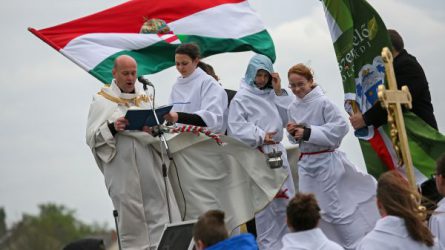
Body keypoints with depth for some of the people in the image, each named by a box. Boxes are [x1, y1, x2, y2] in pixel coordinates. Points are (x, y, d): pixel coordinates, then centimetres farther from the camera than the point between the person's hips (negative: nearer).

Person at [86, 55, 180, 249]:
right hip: (123, 168, -4)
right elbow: (92, 137, -2)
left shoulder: (143, 98, 16)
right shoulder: (101, 101, 4)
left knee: (161, 211, -3)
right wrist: (112, 128, -20)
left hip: (149, 165, 4)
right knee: (132, 219, -3)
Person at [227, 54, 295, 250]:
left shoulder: (271, 95, 13)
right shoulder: (241, 98, -5)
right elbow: (235, 128, -11)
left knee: (285, 201, 10)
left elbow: (287, 118, 9)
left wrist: (279, 92, 3)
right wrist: (260, 136, -19)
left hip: (277, 153, 6)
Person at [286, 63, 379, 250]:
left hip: (326, 160, -6)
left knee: (334, 209, 0)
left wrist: (308, 132, -23)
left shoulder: (323, 102, -14)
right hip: (305, 162, 6)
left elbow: (340, 127, -21)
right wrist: (293, 133, -10)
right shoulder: (293, 108, 5)